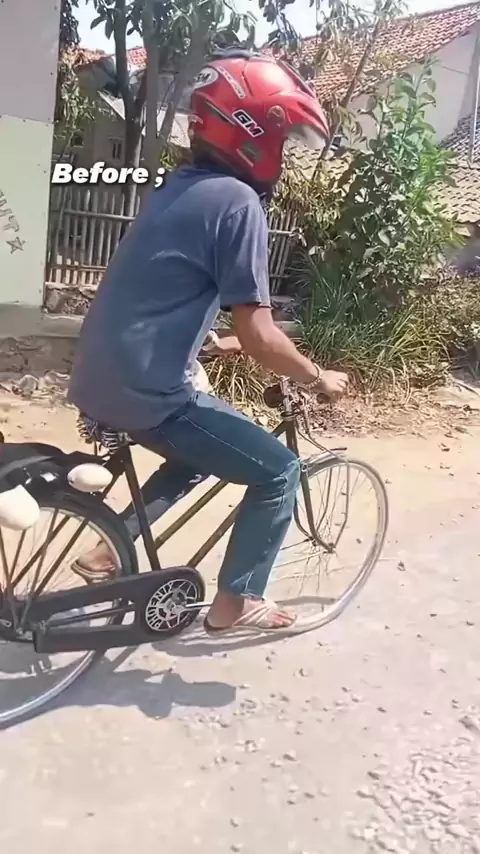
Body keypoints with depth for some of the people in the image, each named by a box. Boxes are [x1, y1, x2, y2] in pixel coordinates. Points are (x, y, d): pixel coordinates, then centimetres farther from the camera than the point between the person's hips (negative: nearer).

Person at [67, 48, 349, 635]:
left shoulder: (179, 188, 14)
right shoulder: (237, 201, -14)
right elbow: (257, 336, -16)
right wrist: (317, 378, 1)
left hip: (101, 379, 9)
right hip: (144, 391, -9)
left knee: (203, 451, 31)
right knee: (278, 471, 5)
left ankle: (110, 548, 29)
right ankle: (233, 603, 18)